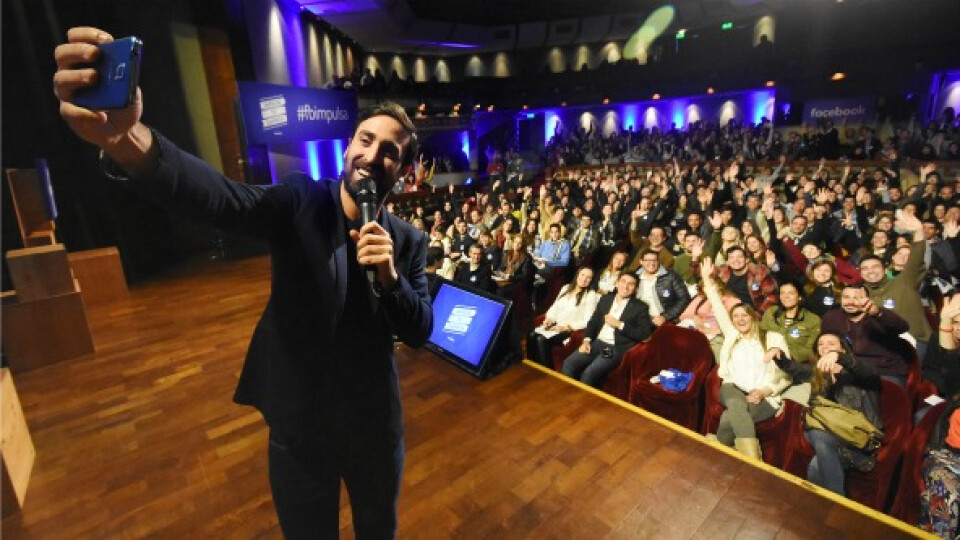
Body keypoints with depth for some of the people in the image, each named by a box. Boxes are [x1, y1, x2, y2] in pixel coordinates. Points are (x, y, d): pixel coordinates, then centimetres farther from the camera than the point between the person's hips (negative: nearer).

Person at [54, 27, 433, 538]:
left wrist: (390, 276, -26)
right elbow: (220, 196, -31)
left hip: (375, 425, 2)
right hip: (299, 425, -1)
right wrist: (129, 141, -49)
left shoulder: (407, 240, -7)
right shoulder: (300, 201, -12)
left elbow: (420, 332, -8)